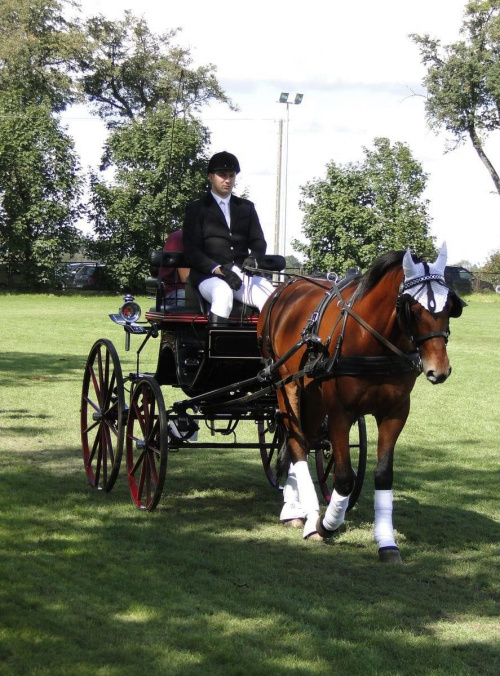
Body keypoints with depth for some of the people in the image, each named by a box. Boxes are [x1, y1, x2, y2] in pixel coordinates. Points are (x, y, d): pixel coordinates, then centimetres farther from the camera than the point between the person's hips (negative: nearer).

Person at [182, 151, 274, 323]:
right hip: (208, 275, -3)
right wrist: (219, 270, -17)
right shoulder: (196, 208, 10)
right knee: (223, 293, -39)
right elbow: (191, 251, 0)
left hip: (242, 273, 4)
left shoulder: (246, 207, 23)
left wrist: (253, 259, -10)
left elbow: (259, 242, 16)